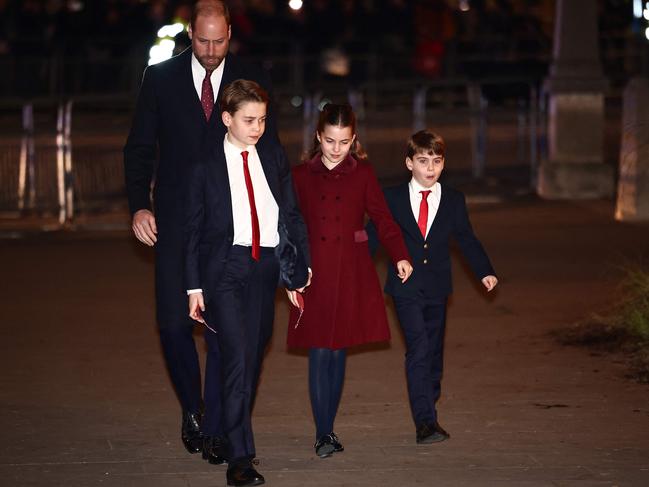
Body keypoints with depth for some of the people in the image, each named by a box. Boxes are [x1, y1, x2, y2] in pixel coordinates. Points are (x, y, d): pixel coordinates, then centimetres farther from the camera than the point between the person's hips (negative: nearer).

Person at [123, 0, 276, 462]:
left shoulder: (251, 79, 3)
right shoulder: (161, 78, 2)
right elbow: (140, 147, 5)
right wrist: (139, 206, -7)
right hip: (176, 220, 0)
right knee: (174, 323, 0)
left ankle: (214, 429, 4)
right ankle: (192, 410, 23)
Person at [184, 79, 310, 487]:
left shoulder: (273, 155, 9)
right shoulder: (205, 162, -2)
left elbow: (292, 214, 12)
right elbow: (193, 227, 1)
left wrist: (300, 266, 5)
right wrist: (194, 286, -3)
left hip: (266, 266, 4)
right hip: (224, 267, -4)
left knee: (252, 359, 10)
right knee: (237, 361, -13)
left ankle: (232, 433, 28)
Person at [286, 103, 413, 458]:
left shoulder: (363, 173, 5)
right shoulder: (301, 175, 5)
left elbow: (382, 217, 0)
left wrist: (400, 256, -14)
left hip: (352, 275, 1)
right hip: (314, 274, -1)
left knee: (338, 352, 5)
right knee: (319, 353, -7)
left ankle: (328, 428, 16)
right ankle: (323, 435, -6)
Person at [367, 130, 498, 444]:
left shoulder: (453, 200, 6)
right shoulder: (393, 199, 0)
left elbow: (466, 239, 12)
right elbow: (374, 235, 5)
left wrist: (485, 272, 4)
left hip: (437, 288, 3)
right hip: (406, 288, -3)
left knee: (434, 353, 9)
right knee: (419, 349, -15)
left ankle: (426, 415, 22)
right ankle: (425, 421, -20)